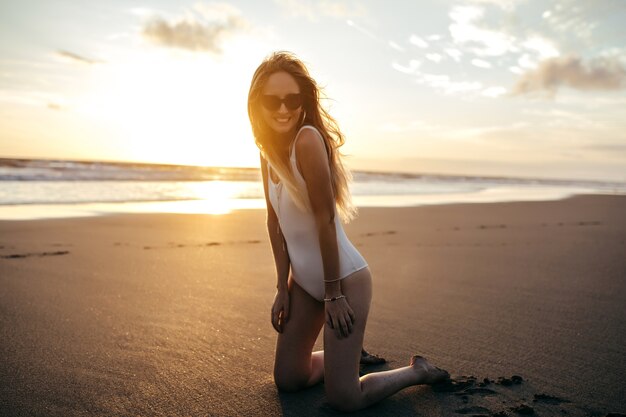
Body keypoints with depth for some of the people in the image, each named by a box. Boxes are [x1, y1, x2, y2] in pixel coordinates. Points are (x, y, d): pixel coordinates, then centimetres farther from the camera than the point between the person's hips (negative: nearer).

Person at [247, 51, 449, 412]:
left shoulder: (308, 139, -23)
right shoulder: (269, 149, 2)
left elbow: (325, 219, -22)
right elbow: (275, 221, 4)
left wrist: (334, 292, -17)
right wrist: (283, 286, 4)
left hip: (345, 277, -8)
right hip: (304, 281, 8)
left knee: (344, 400, -2)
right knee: (287, 379, 16)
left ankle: (419, 371, 22)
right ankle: (346, 352, 41)